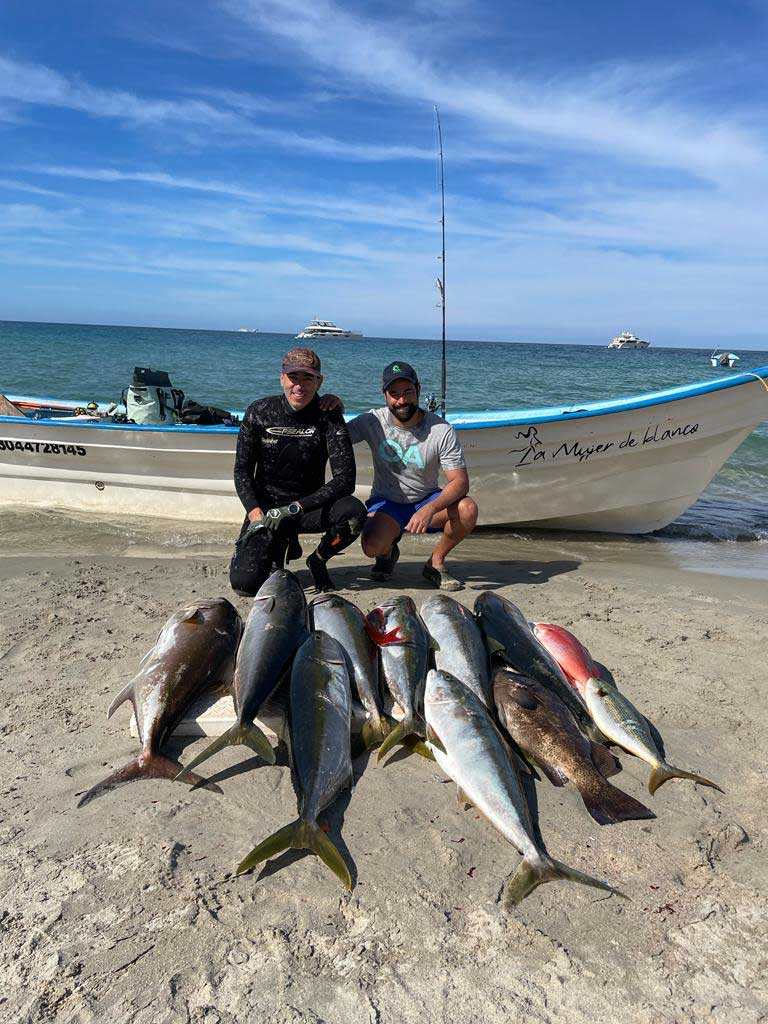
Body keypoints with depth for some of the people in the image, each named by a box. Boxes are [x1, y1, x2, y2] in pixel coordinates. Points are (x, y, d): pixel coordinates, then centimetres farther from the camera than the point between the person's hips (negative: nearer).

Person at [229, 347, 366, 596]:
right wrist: (255, 514, -19)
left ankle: (318, 560, 0)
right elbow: (242, 471, -2)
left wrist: (294, 509, -26)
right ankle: (280, 545, 16)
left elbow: (345, 479, -19)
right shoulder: (259, 412, -6)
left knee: (354, 512, -33)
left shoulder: (328, 416, -11)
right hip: (266, 506, 1)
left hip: (310, 505, 0)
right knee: (245, 583, -20)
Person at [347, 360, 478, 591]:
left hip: (427, 500, 1)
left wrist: (429, 510, -36)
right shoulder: (373, 422, -10)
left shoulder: (442, 430, -15)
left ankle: (435, 562, -3)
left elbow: (460, 481, -19)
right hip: (386, 503, 0)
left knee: (468, 509, -29)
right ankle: (388, 552, 10)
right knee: (372, 545, -30)